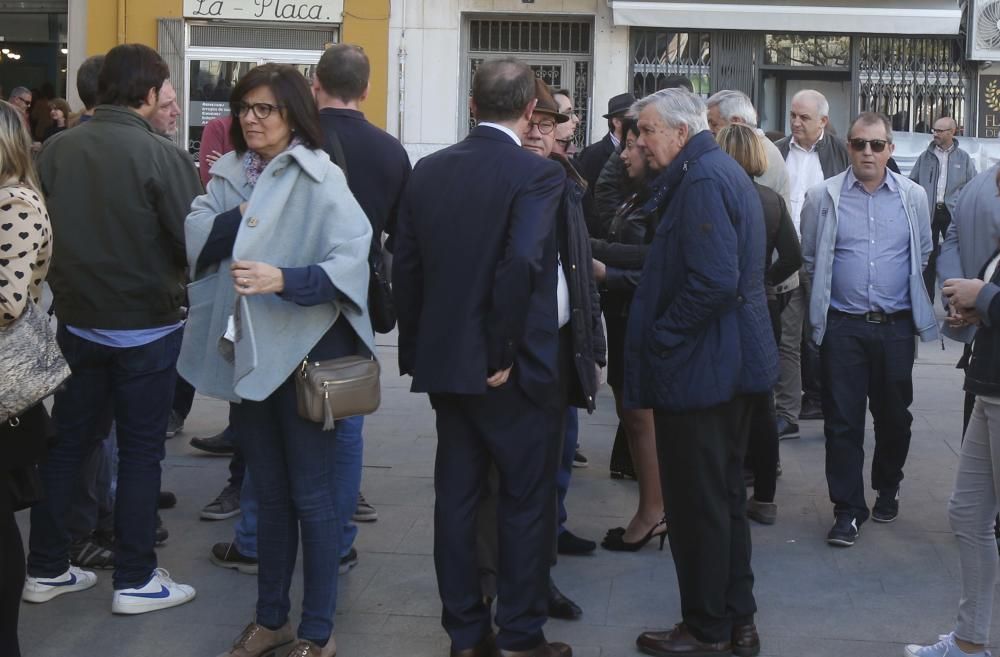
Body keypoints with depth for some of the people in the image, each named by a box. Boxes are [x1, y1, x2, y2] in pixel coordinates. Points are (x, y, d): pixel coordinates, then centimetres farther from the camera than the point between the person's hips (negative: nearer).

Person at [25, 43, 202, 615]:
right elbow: (194, 240, -15)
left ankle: (46, 568, 23)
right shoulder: (161, 155, -17)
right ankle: (136, 579, 12)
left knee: (68, 442, 15)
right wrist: (174, 281, 6)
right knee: (141, 450, 5)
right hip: (146, 325, -5)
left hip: (75, 320, 5)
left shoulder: (57, 150, -2)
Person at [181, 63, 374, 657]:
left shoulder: (320, 177, -11)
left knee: (310, 495, 3)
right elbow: (193, 238, -1)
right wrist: (236, 218, -18)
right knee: (269, 493, 16)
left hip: (304, 351, -6)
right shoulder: (230, 173, 8)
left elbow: (352, 260, -20)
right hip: (246, 351, 6)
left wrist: (284, 280, -32)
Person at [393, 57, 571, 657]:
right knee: (527, 501, 8)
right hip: (515, 371, -6)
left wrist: (418, 351, 12)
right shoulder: (539, 173, -14)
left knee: (456, 496, 13)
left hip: (443, 361, 6)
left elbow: (405, 265, 5)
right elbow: (522, 263, -26)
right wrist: (504, 352, -16)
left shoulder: (429, 170, 4)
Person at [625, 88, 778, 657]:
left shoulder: (703, 179, -18)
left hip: (699, 368, -10)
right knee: (726, 495, 17)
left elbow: (713, 282, -27)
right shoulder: (726, 171, 14)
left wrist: (660, 337, -18)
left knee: (697, 503, 1)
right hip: (735, 360, 10)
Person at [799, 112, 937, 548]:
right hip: (842, 327, -2)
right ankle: (848, 509, 7)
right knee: (843, 420, -1)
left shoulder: (913, 197, 3)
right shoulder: (823, 197, -2)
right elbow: (809, 258, 8)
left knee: (894, 414, 13)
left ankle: (887, 488, 35)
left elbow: (923, 255, 16)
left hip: (896, 327, 2)